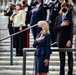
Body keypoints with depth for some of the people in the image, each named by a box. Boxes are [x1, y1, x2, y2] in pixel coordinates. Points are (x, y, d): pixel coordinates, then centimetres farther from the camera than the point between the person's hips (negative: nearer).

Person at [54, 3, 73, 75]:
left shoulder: (70, 16, -1)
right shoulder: (58, 17, 14)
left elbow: (72, 29, -8)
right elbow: (55, 28, 8)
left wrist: (70, 40, -15)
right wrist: (61, 25, -10)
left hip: (68, 40, -4)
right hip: (60, 40, 4)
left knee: (70, 57, 2)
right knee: (62, 57, 8)